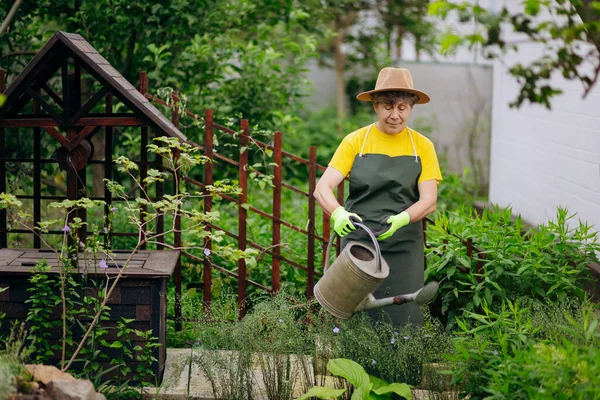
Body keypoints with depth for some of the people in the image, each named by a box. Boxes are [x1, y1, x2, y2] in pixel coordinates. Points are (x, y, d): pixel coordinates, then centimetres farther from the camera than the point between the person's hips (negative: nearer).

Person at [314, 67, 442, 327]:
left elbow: (429, 201, -4)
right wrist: (338, 213, -29)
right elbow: (322, 188, -7)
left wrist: (402, 219, -25)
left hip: (404, 249, 1)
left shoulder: (422, 146, 6)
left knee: (403, 320, -3)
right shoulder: (355, 142, 2)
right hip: (358, 244, -1)